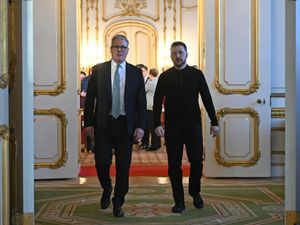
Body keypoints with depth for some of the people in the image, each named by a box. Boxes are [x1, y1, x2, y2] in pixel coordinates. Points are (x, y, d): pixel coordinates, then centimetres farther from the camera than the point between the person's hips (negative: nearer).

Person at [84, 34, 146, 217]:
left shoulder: (136, 72, 5)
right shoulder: (98, 70, 4)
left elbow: (141, 101, 4)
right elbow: (90, 98, 4)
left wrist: (140, 126, -5)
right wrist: (89, 123, -4)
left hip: (126, 125, 1)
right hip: (103, 124, 0)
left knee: (123, 167, 4)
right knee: (102, 163, -2)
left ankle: (118, 204, 20)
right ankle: (107, 189, 30)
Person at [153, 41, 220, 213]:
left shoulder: (197, 74, 5)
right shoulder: (165, 77, 5)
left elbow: (207, 99, 5)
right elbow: (157, 102, 3)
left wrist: (214, 122, 1)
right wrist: (157, 124, -9)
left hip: (193, 125, 0)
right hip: (172, 127, 0)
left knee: (197, 161, -2)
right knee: (174, 165, 2)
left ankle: (195, 192, 24)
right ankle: (179, 201, 11)